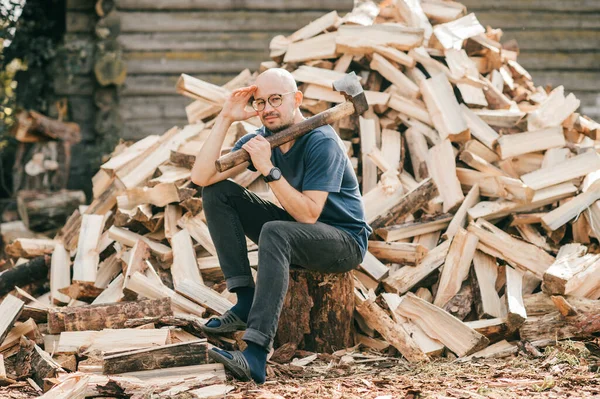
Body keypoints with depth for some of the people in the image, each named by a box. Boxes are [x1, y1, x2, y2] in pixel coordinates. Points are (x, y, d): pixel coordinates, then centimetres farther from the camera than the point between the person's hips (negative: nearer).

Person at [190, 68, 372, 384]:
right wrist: (225, 119, -16)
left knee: (275, 232, -38)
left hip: (344, 242, -7)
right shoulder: (262, 138, -1)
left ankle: (256, 355, -48)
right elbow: (201, 177, -10)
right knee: (217, 192, -5)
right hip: (297, 231, 8)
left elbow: (308, 214, -27)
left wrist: (269, 170, -31)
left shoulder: (321, 142, -21)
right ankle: (246, 301, -12)